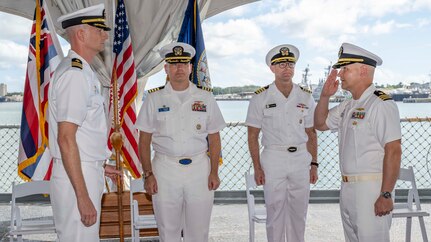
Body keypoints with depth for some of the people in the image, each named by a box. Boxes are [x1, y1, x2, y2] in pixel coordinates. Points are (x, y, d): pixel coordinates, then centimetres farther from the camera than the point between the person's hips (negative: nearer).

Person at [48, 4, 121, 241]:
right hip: (76, 178, -10)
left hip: (86, 171, 10)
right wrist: (83, 196, -23)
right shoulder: (74, 74, -18)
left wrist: (98, 165, 24)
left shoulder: (82, 71, 14)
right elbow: (66, 139, -23)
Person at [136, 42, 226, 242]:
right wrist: (148, 174, -4)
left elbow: (214, 139, 7)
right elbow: (144, 141, 4)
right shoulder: (154, 99, 4)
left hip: (199, 168, 1)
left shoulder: (205, 98, 7)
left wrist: (214, 172, -1)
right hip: (165, 168, 0)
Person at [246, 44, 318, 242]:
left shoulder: (306, 97, 6)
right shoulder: (260, 98, -2)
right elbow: (253, 136, 0)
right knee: (275, 213, 4)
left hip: (301, 159, 3)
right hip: (273, 159, -2)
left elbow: (311, 134, 11)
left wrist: (314, 164, 6)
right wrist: (257, 168, -5)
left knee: (299, 213, 11)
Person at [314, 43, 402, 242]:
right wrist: (325, 96, 7)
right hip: (347, 188, 9)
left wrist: (386, 195, -22)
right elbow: (320, 124, 23)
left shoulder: (381, 104, -15)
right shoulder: (348, 106, 13)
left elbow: (393, 151, -20)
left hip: (371, 189, -9)